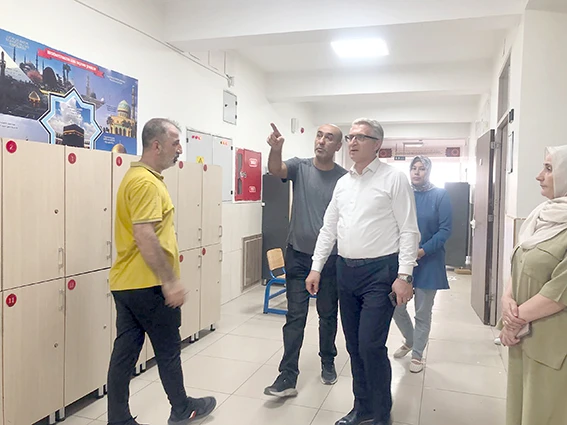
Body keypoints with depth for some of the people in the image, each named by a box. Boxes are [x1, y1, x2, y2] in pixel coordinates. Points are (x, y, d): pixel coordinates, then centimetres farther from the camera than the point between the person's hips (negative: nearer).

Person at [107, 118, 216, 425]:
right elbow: (145, 238, -26)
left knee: (124, 352, 11)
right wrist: (170, 282, -22)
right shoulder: (146, 182, -18)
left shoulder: (136, 176, 14)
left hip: (125, 282, 9)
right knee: (168, 350, 9)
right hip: (148, 284, -9)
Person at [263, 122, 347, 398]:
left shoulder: (344, 178, -4)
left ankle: (328, 363, 36)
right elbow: (276, 170, -24)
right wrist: (275, 149, -46)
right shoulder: (300, 166, -3)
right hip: (298, 255, 0)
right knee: (295, 317, 2)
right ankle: (288, 377, 8)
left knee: (328, 315, 16)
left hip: (330, 258, 1)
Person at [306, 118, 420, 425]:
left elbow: (409, 231, -9)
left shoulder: (393, 179, -5)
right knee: (354, 346, 13)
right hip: (346, 271, 6)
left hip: (380, 272, -6)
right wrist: (316, 268, 11)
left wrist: (404, 276, -14)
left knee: (371, 346, -6)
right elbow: (328, 228, 15)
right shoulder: (343, 182, 12)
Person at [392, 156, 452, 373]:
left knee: (423, 312, 7)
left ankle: (417, 354, 25)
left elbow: (445, 229, -10)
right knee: (397, 306, 7)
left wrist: (423, 251, -18)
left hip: (428, 262, -3)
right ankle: (410, 341, 36)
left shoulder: (440, 195, -5)